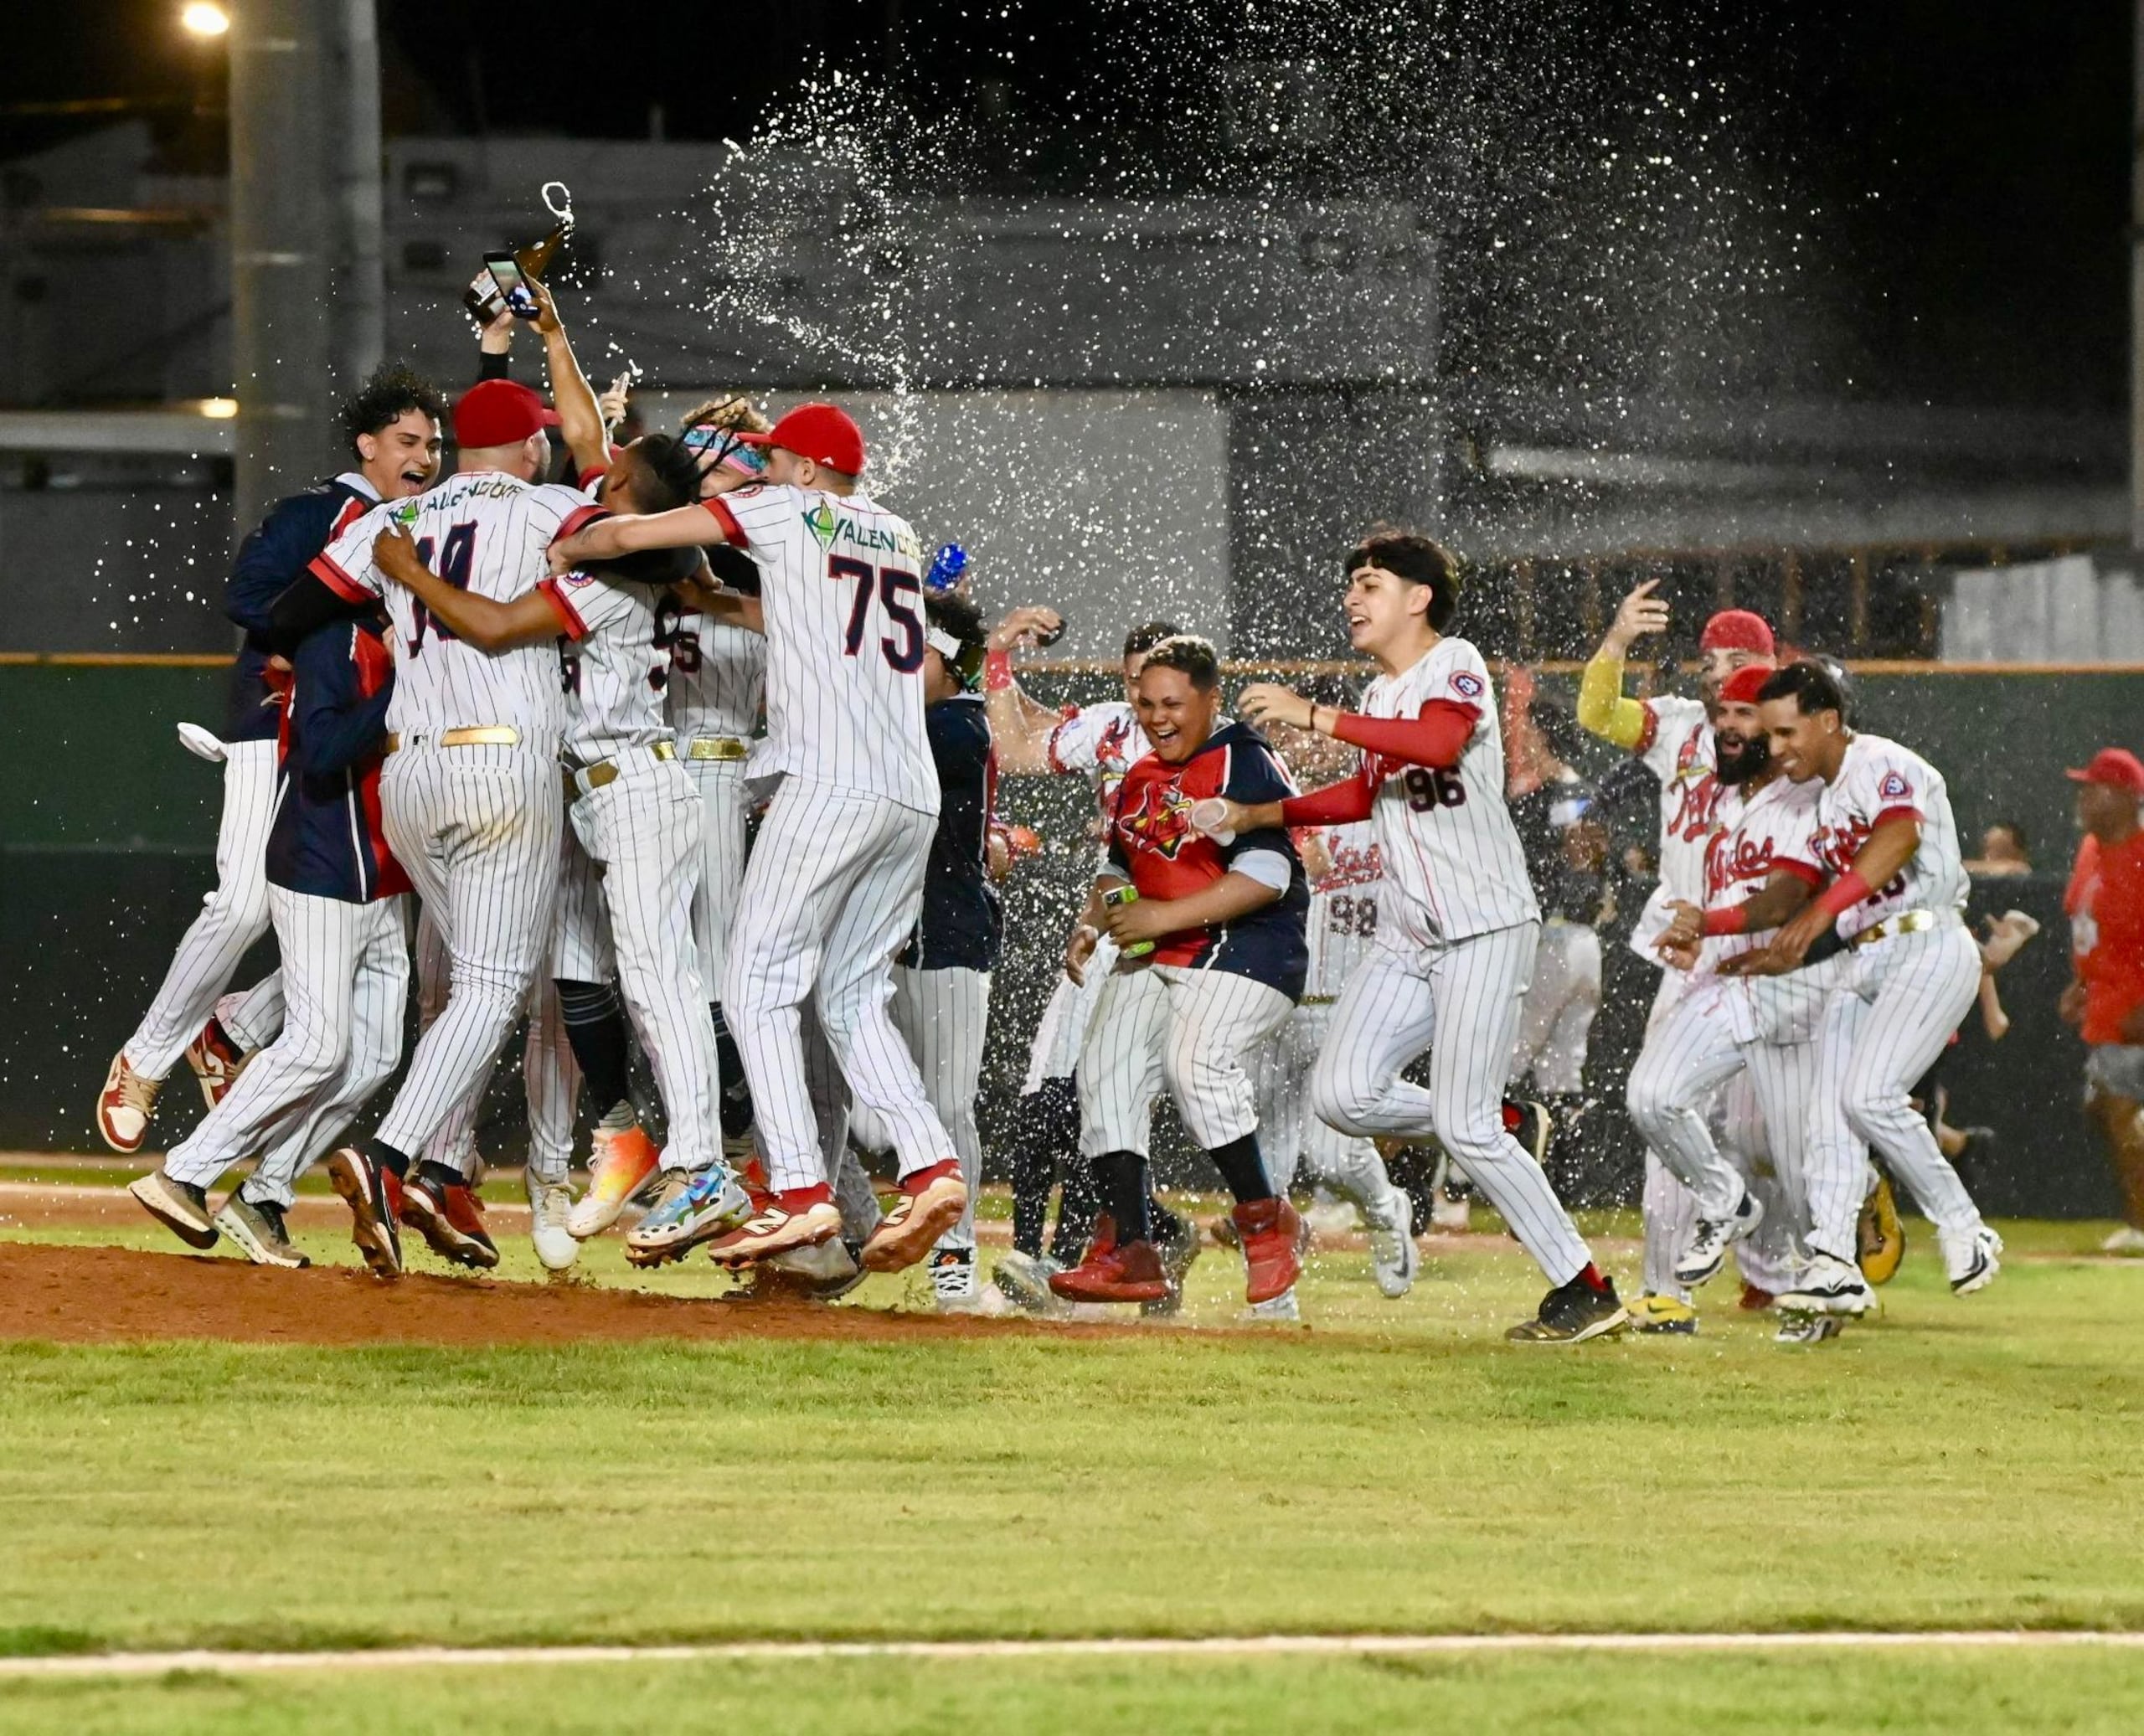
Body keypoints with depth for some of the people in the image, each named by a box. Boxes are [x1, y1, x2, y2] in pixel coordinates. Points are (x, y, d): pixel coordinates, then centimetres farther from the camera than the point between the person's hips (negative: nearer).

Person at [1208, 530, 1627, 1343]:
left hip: (1483, 925, -8)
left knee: (1463, 1128, -14)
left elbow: (1439, 743, -30)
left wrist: (1314, 717, -31)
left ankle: (1587, 1291, -5)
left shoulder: (1453, 666, -9)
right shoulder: (1380, 697, 18)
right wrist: (1263, 814, 23)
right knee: (1341, 1095, -8)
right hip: (1406, 940, 8)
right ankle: (1499, 1132, 15)